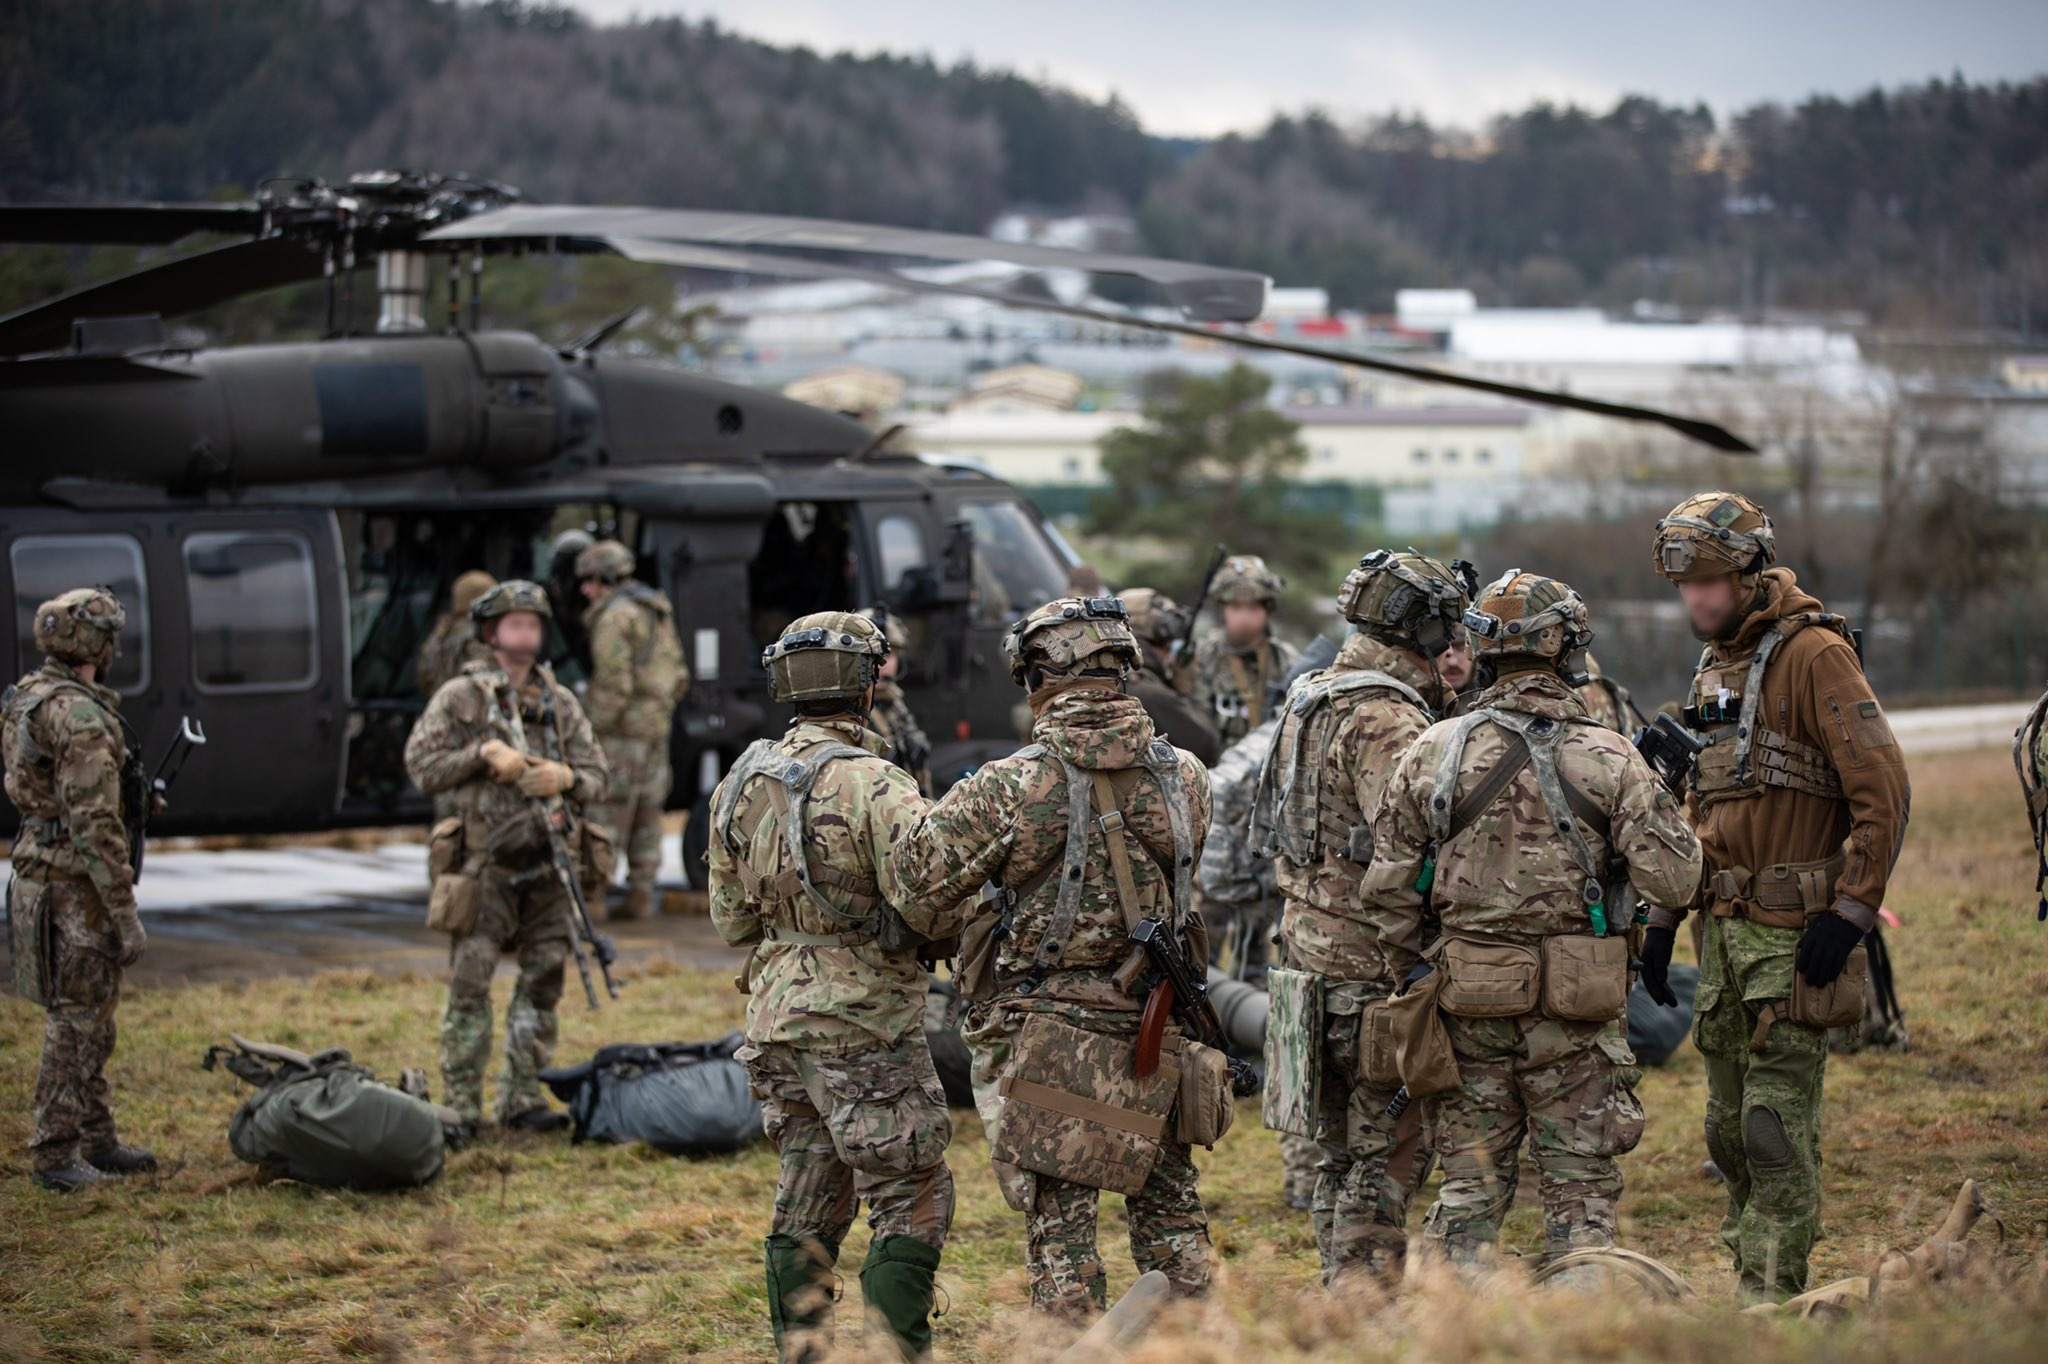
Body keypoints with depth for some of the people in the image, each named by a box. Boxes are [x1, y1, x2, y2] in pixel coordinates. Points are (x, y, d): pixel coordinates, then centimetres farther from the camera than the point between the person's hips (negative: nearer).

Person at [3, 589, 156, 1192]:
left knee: (91, 1022, 18)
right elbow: (94, 825, -23)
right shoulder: (80, 716, -20)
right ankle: (55, 1157, 4)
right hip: (74, 888, -10)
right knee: (75, 1025, -2)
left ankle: (97, 1141, 26)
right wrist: (126, 914, -20)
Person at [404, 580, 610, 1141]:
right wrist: (484, 753, -14)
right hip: (485, 863, -4)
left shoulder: (561, 702, 11)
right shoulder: (460, 697, 0)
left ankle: (522, 1099, 15)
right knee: (469, 986, -6)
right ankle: (461, 1107, -2)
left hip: (546, 868, 4)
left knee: (542, 984, 6)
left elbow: (597, 777, 11)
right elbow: (421, 766, -2)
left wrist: (564, 779, -11)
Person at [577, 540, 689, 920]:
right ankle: (641, 894, 12)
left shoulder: (614, 616, -12)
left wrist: (591, 728, -14)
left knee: (608, 809, -7)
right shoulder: (658, 610, 17)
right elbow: (680, 676, 18)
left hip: (622, 730, -9)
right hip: (657, 726, 9)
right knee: (648, 812, 10)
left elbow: (613, 684, -19)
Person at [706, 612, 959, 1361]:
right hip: (864, 1026, -7)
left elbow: (731, 918, 13)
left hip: (777, 1019, 7)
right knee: (913, 1200, 0)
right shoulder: (872, 785, -17)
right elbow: (931, 905, -21)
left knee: (808, 1203, 15)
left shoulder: (742, 782, 6)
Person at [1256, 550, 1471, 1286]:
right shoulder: (1387, 720, -18)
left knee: (1342, 1151, 16)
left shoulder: (1313, 696, 13)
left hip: (1313, 943, 10)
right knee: (1392, 1150, -5)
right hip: (1374, 968, -10)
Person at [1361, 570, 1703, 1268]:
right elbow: (1672, 882, -8)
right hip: (1575, 1003, -2)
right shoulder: (1609, 758, -7)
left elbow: (1388, 890, 1)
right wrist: (1667, 795, 9)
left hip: (1468, 1002, 2)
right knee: (1581, 1186, 7)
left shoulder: (1433, 752, -1)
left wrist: (1414, 978, 13)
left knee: (1470, 1184, 11)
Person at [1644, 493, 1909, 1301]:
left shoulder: (1813, 655, -11)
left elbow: (1884, 792, -16)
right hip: (1724, 927, 8)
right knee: (1729, 1128, 11)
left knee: (1776, 1127, -9)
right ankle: (1752, 1283, 19)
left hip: (1793, 932, -8)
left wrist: (1848, 914, -19)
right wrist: (1663, 917, 18)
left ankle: (1774, 1301, -5)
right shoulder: (1714, 667, 16)